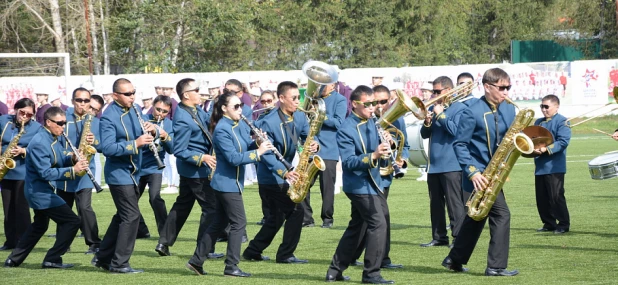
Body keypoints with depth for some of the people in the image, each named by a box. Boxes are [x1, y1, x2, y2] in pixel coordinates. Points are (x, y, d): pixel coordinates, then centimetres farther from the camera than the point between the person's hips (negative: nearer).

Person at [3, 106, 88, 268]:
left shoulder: (53, 139, 7)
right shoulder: (39, 143, -23)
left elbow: (61, 160, 10)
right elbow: (46, 173, -27)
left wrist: (73, 159, -11)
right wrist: (72, 170, -32)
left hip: (40, 192, 11)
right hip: (41, 192, -11)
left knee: (39, 226, 25)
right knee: (72, 221, -10)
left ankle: (14, 260, 31)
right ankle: (52, 260, -4)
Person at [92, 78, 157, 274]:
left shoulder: (135, 110, 7)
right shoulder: (109, 117, -17)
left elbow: (144, 136, 10)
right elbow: (107, 148, -25)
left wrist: (151, 131, -13)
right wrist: (135, 144, -32)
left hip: (132, 172, 8)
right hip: (119, 173, -8)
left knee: (123, 216, 15)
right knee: (132, 216, -10)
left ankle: (103, 257, 25)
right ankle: (119, 264, -3)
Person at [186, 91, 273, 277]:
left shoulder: (238, 127, 11)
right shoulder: (222, 130, -17)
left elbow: (248, 146, 8)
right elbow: (233, 158, -23)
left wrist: (258, 143, -12)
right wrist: (258, 152, -24)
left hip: (230, 182, 9)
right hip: (227, 183, -9)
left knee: (219, 223, 14)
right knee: (239, 223, -5)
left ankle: (197, 261, 19)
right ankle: (231, 267, 0)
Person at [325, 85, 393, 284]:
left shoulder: (371, 122, 7)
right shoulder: (346, 130, -16)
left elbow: (375, 146, 16)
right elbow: (348, 161, -23)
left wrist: (385, 146, -8)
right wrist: (373, 156, -37)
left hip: (373, 182, 9)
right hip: (359, 184, -9)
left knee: (357, 227, 14)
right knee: (378, 223, -14)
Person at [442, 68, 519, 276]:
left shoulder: (508, 109, 6)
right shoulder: (473, 113, -14)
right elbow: (460, 144, -14)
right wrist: (472, 172, -22)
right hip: (480, 174, -8)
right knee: (501, 213, -12)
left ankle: (455, 260, 29)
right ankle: (496, 266, -6)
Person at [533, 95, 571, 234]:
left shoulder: (562, 122, -6)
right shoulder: (538, 122, 17)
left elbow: (563, 142, -16)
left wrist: (546, 149, -26)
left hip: (554, 166, -7)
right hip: (540, 166, 7)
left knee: (556, 197, -6)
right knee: (541, 198, 8)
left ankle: (563, 224, 2)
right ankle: (549, 223, 17)